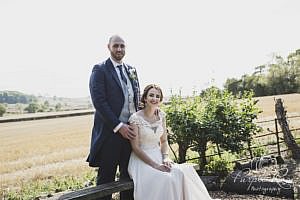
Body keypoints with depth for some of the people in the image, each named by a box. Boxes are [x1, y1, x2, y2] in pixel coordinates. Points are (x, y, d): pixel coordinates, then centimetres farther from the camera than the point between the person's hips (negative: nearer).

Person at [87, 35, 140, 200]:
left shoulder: (131, 70, 14)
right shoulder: (100, 70, -4)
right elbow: (99, 102, -13)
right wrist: (118, 126, -17)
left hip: (130, 130, 6)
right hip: (110, 131, -5)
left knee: (129, 177, 13)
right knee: (106, 179, 5)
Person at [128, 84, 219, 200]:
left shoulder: (161, 116, 6)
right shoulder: (135, 118, -11)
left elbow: (164, 140, 12)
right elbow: (136, 147, -12)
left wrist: (165, 158, -6)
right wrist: (155, 165, -18)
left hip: (159, 157, 5)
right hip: (142, 160, -5)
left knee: (181, 173, -23)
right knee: (165, 179, -30)